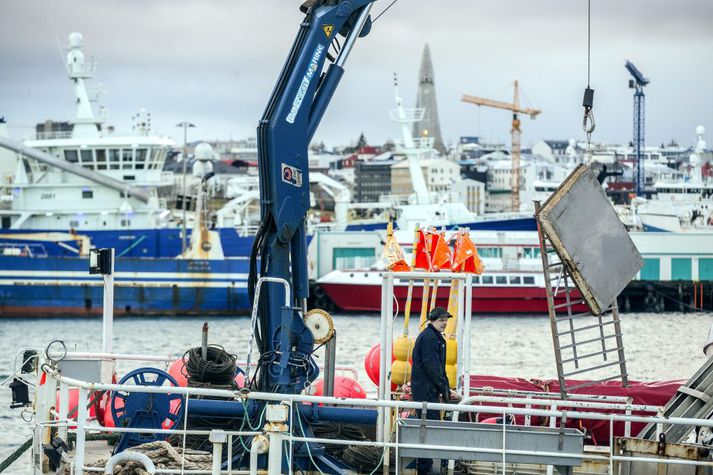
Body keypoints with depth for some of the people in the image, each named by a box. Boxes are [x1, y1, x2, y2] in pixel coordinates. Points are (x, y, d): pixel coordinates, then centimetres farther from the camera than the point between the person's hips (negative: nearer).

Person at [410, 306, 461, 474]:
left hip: (429, 390, 11)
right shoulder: (429, 337, -14)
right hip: (426, 390, -11)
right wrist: (445, 390, -14)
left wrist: (447, 390, 16)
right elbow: (432, 367, -19)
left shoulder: (436, 337, 20)